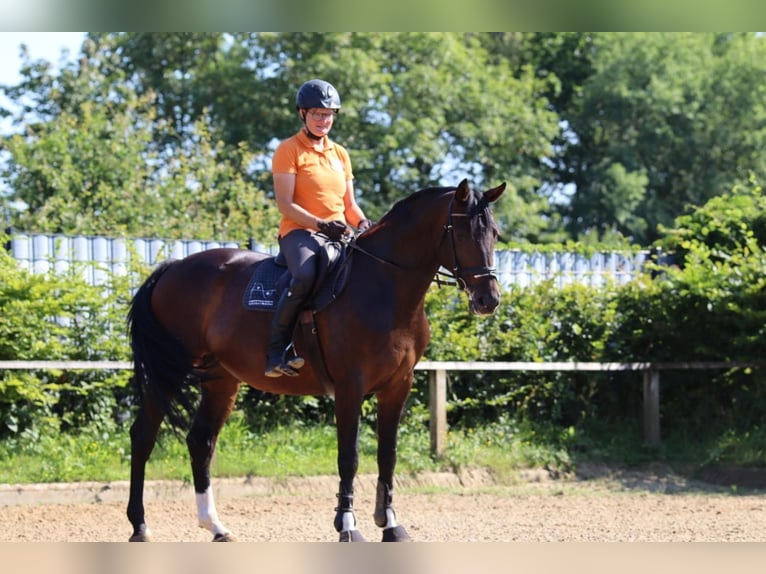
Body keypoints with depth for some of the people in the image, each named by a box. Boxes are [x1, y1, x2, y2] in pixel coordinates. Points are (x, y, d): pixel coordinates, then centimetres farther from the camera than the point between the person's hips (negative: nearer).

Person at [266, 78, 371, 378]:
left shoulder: (340, 154, 20)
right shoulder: (289, 151, 0)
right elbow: (285, 204, -9)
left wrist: (362, 223, -2)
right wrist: (321, 224, -21)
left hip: (338, 236, 6)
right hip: (300, 232, -6)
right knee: (305, 276, -38)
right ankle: (277, 350, -28)